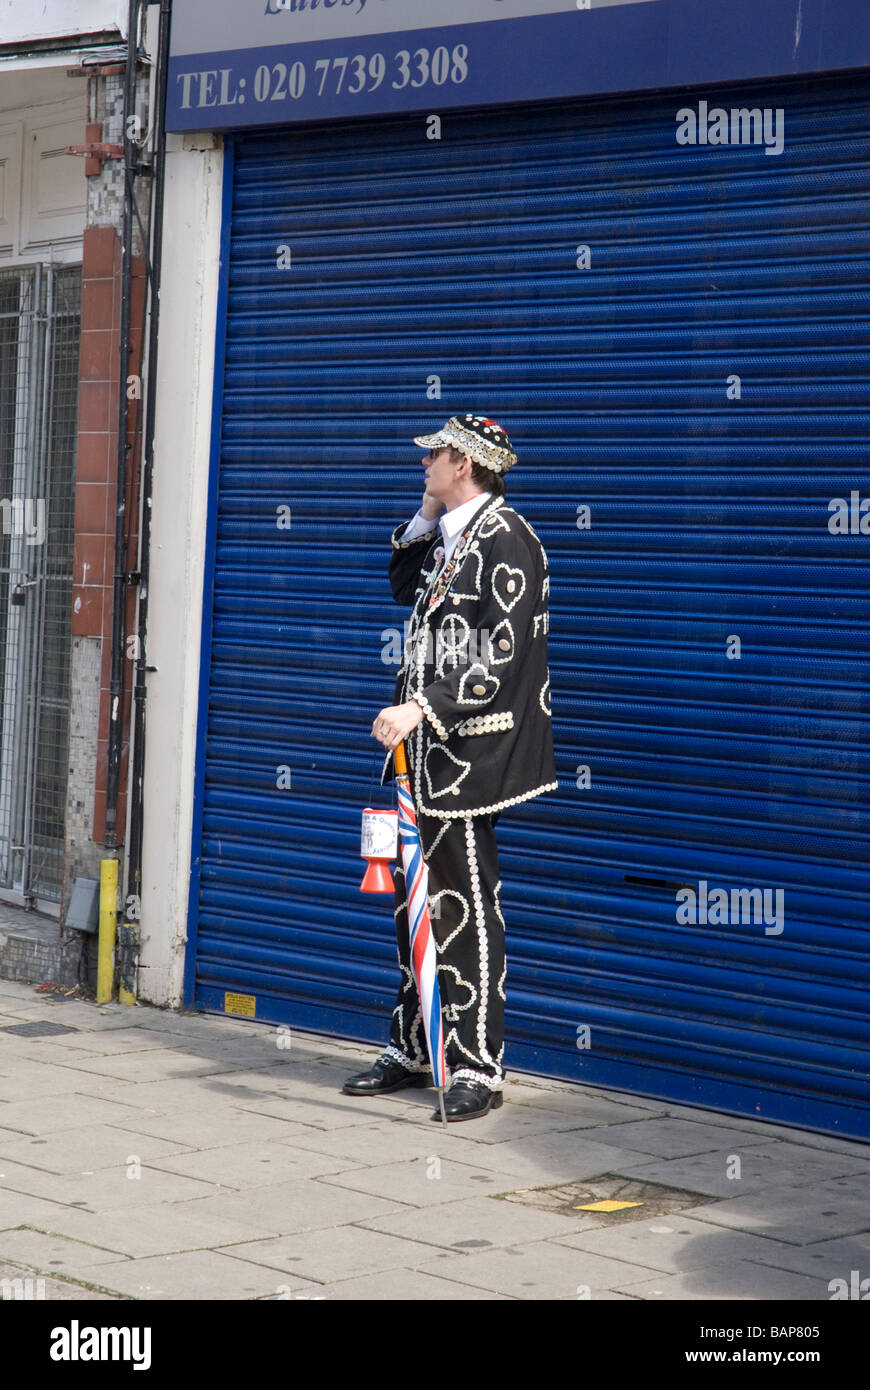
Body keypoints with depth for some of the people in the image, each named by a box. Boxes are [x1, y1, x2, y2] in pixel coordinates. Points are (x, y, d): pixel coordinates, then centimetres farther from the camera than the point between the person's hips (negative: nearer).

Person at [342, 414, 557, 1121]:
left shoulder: (504, 538, -14)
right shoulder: (448, 535, 14)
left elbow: (502, 657, -22)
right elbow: (406, 589, 32)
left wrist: (421, 708, -29)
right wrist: (423, 520, 16)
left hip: (467, 755, -10)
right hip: (426, 753, 10)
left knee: (467, 910, -5)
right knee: (418, 905, 14)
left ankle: (478, 1068, 2)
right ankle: (412, 1050, 24)